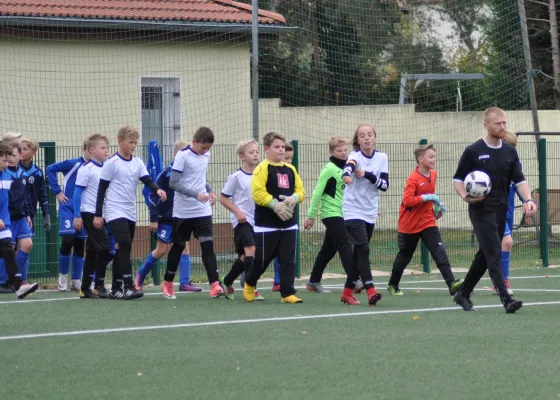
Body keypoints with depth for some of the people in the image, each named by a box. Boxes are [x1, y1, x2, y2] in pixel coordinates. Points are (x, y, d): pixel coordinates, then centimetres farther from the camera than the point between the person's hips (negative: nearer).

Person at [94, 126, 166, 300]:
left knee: (123, 249, 9)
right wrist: (98, 214, -7)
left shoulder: (137, 163, 7)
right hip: (115, 211, -6)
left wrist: (157, 189, -25)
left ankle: (116, 288, 15)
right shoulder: (112, 163, -8)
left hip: (130, 213, 6)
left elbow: (147, 180, -2)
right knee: (124, 245, -20)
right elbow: (102, 189, -5)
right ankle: (128, 286, -23)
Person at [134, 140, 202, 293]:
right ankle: (140, 274, 20)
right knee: (161, 250, 0)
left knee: (184, 247, -3)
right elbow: (153, 195, -10)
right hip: (165, 218, -5)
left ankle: (185, 283, -3)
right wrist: (153, 218, -12)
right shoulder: (167, 173, -12)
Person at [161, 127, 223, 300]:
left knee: (207, 245, -8)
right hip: (183, 212, -4)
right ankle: (167, 283, 25)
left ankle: (215, 285, -16)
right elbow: (173, 183, -17)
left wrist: (210, 191, 2)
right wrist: (196, 194, -25)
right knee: (178, 246, 8)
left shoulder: (206, 156, 7)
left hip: (203, 211, 4)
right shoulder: (183, 156, -13)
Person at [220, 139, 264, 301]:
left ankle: (227, 282, 33)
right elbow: (223, 198, -4)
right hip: (242, 220, -6)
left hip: (256, 220, 6)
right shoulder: (236, 177, -8)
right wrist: (237, 212, -15)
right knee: (250, 249, -23)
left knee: (245, 256, 13)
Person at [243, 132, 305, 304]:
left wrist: (293, 199, -11)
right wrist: (276, 205, -23)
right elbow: (258, 193, -17)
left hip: (288, 223, 6)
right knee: (261, 258, 3)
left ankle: (287, 293, 2)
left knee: (288, 260, 1)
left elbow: (300, 190, 11)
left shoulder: (290, 169, 12)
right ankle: (249, 284, 28)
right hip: (267, 225, -6)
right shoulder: (262, 168, -8)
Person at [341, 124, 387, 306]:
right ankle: (370, 291, -26)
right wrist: (346, 175, -60)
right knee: (363, 249, -18)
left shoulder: (382, 158, 3)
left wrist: (367, 175, -18)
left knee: (359, 251, 12)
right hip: (353, 211, -6)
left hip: (370, 212, 6)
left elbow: (385, 185, -2)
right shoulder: (355, 156, -12)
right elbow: (349, 165, -36)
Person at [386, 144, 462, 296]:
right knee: (404, 256, 11)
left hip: (428, 222, 5)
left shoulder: (433, 175, 4)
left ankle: (452, 283, -22)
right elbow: (407, 200, -27)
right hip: (410, 225, -5)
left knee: (440, 252, -12)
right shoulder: (413, 178, -19)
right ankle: (393, 285, 31)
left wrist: (436, 204, 14)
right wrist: (427, 198, -29)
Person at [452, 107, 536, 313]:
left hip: (501, 211, 6)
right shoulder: (473, 151, -5)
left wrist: (528, 199, -9)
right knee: (494, 255, -15)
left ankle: (463, 294, 26)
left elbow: (519, 180, 8)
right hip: (481, 210, -6)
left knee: (485, 255, 12)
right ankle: (506, 299, -22)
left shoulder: (510, 152, 9)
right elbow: (458, 179, 0)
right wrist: (465, 196, -19)